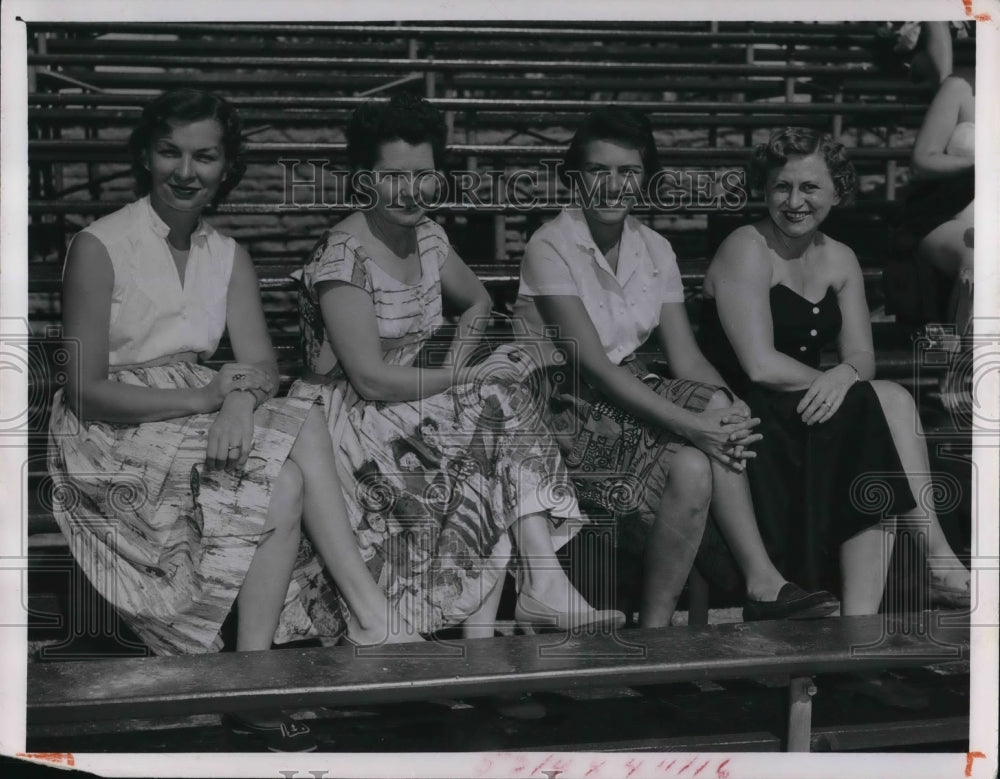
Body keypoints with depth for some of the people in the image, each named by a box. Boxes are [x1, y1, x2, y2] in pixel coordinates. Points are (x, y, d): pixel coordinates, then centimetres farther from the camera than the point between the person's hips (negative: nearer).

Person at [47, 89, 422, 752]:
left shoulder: (229, 256, 11)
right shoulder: (99, 247, -9)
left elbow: (262, 363, 2)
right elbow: (86, 390, -13)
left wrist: (241, 398, -23)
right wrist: (200, 398, -22)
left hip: (203, 420, 6)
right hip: (113, 438, -6)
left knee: (287, 483, -26)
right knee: (304, 424, -25)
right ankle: (376, 623, -23)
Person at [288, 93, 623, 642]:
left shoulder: (428, 238, 8)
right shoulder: (343, 256, -16)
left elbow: (476, 303, 26)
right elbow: (370, 379, -21)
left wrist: (456, 367, 6)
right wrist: (469, 379, -15)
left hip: (413, 408, 7)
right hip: (348, 425, -7)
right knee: (496, 406, -23)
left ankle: (544, 582, -28)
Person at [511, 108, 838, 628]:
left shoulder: (654, 249, 8)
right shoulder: (551, 247, -12)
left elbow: (686, 357, 3)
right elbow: (591, 362, -21)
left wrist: (726, 408, -20)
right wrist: (691, 423, -28)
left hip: (629, 390, 6)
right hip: (567, 406, -6)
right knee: (691, 468, -30)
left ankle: (760, 585, -21)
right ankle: (761, 581, -15)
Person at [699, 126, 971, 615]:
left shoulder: (840, 260, 12)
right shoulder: (747, 250, -11)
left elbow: (861, 354, 4)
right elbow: (760, 365, -20)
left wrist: (845, 375, -19)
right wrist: (829, 382, -12)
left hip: (807, 413, 7)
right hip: (746, 416, -7)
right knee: (892, 402, -23)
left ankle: (860, 613, -25)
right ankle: (937, 557, -19)